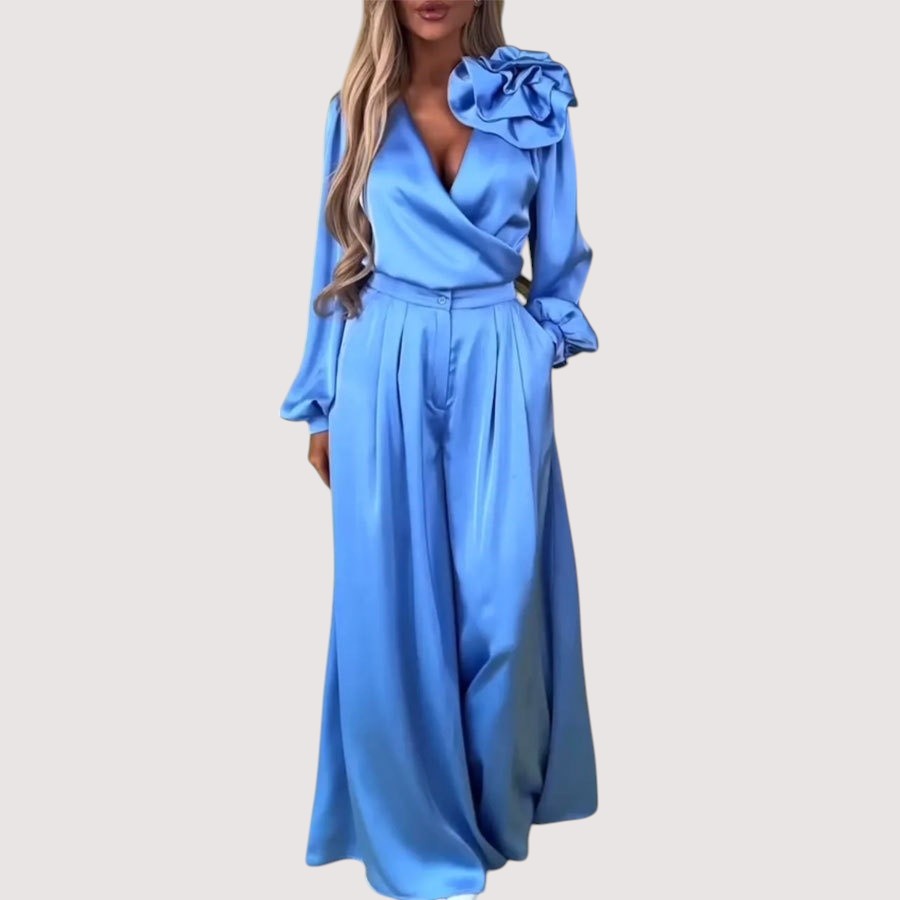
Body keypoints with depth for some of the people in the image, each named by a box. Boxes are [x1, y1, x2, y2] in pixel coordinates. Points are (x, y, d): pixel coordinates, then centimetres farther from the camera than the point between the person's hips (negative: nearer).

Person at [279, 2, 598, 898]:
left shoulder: (536, 97, 3)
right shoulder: (358, 106, 6)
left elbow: (558, 258, 11)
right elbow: (335, 257, 9)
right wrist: (322, 405, 9)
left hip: (497, 369, 0)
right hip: (387, 370, 1)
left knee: (499, 600, 2)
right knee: (393, 603, 3)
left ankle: (494, 815, 26)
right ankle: (413, 827, 22)